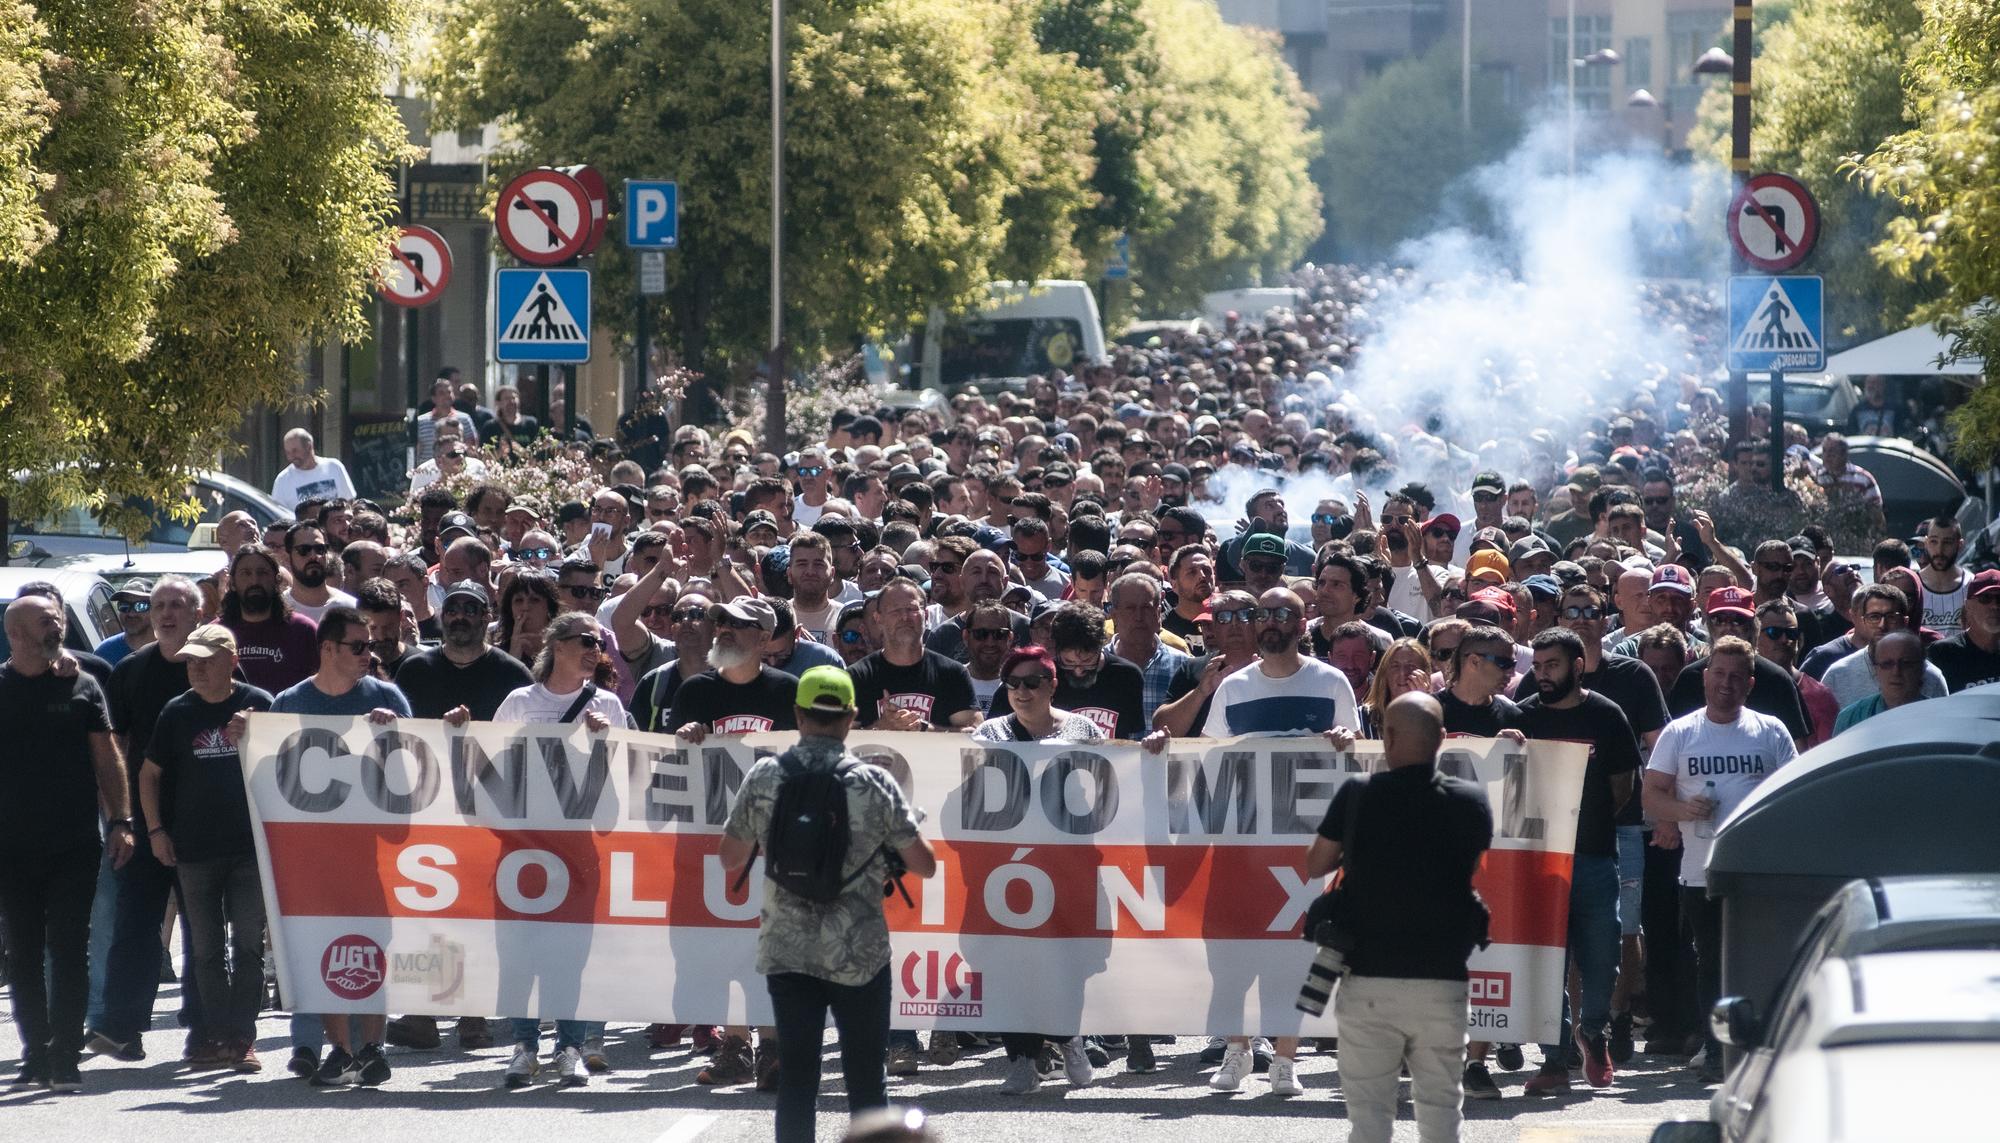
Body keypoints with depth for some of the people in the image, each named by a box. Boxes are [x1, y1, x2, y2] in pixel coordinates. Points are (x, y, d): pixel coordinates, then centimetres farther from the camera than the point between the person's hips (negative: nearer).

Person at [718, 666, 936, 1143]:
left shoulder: (763, 779, -3)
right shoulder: (875, 784, -7)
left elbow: (730, 860, 8)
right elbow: (924, 866, -1)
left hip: (786, 954, 1)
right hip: (860, 955, -1)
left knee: (795, 1079, 5)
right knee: (866, 1080, 7)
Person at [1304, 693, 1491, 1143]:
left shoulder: (1357, 795, -7)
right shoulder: (1471, 801, -3)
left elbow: (1315, 866, 4)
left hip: (1368, 977, -1)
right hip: (1443, 980, 1)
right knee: (1440, 1105, 10)